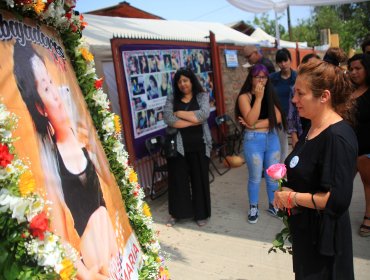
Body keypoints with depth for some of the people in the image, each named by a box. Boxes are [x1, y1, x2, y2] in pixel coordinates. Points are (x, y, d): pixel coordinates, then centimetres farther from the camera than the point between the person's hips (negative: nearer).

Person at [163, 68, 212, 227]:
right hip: (178, 145, 1)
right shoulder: (172, 98, 5)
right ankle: (177, 213, 25)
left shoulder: (202, 96, 3)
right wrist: (193, 120, -14)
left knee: (200, 179, 8)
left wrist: (180, 113, -11)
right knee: (178, 179, 7)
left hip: (199, 145, 0)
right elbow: (168, 119, -13)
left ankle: (201, 214, 25)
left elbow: (203, 114, -17)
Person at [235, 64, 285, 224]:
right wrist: (258, 98, -19)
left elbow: (278, 118, -6)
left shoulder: (270, 95, 7)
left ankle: (273, 205, 33)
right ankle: (253, 208, 26)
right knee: (255, 177, 7)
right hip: (254, 140, -4)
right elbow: (250, 120, -20)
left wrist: (256, 125, -15)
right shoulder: (244, 97, -7)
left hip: (272, 138, 4)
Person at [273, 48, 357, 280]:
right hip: (304, 232, 8)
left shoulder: (338, 137, -24)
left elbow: (338, 199, -29)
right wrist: (285, 193, 1)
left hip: (324, 239, -8)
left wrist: (292, 197, -18)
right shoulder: (312, 129, 4)